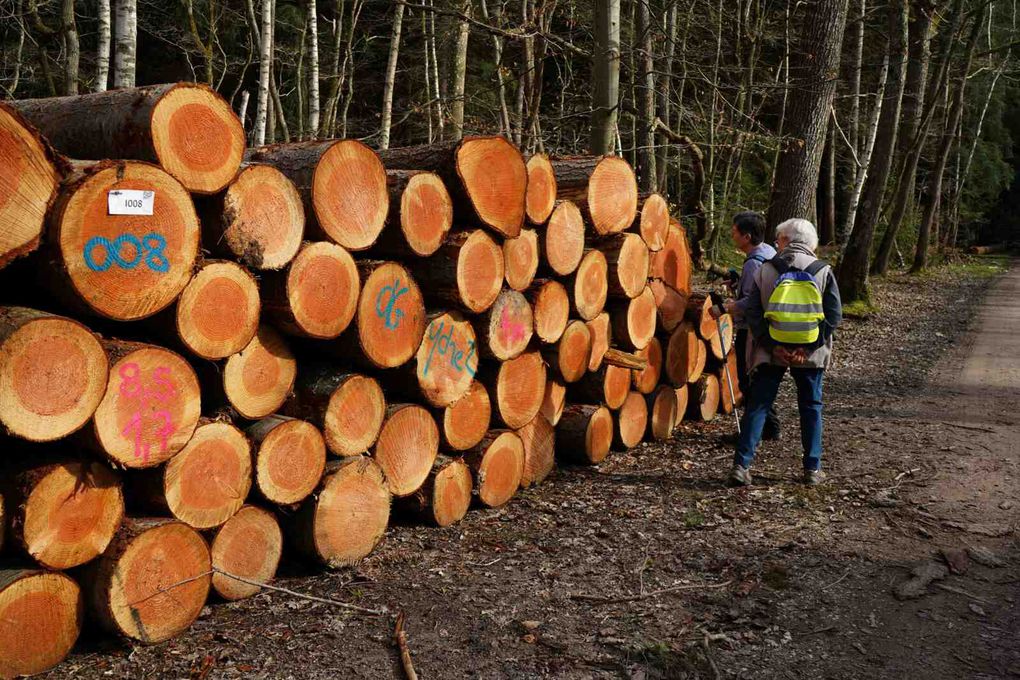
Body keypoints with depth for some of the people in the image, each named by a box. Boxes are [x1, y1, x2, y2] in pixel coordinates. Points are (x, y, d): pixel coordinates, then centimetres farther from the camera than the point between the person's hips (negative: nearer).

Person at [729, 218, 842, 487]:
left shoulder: (766, 269, -2)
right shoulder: (823, 271, 0)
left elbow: (752, 313, -5)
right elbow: (834, 315, -4)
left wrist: (772, 345, -6)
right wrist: (810, 347, -7)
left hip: (771, 352, 0)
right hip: (810, 354, 1)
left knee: (757, 406, 5)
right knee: (811, 408, 14)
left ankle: (742, 465, 0)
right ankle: (813, 469, 17)